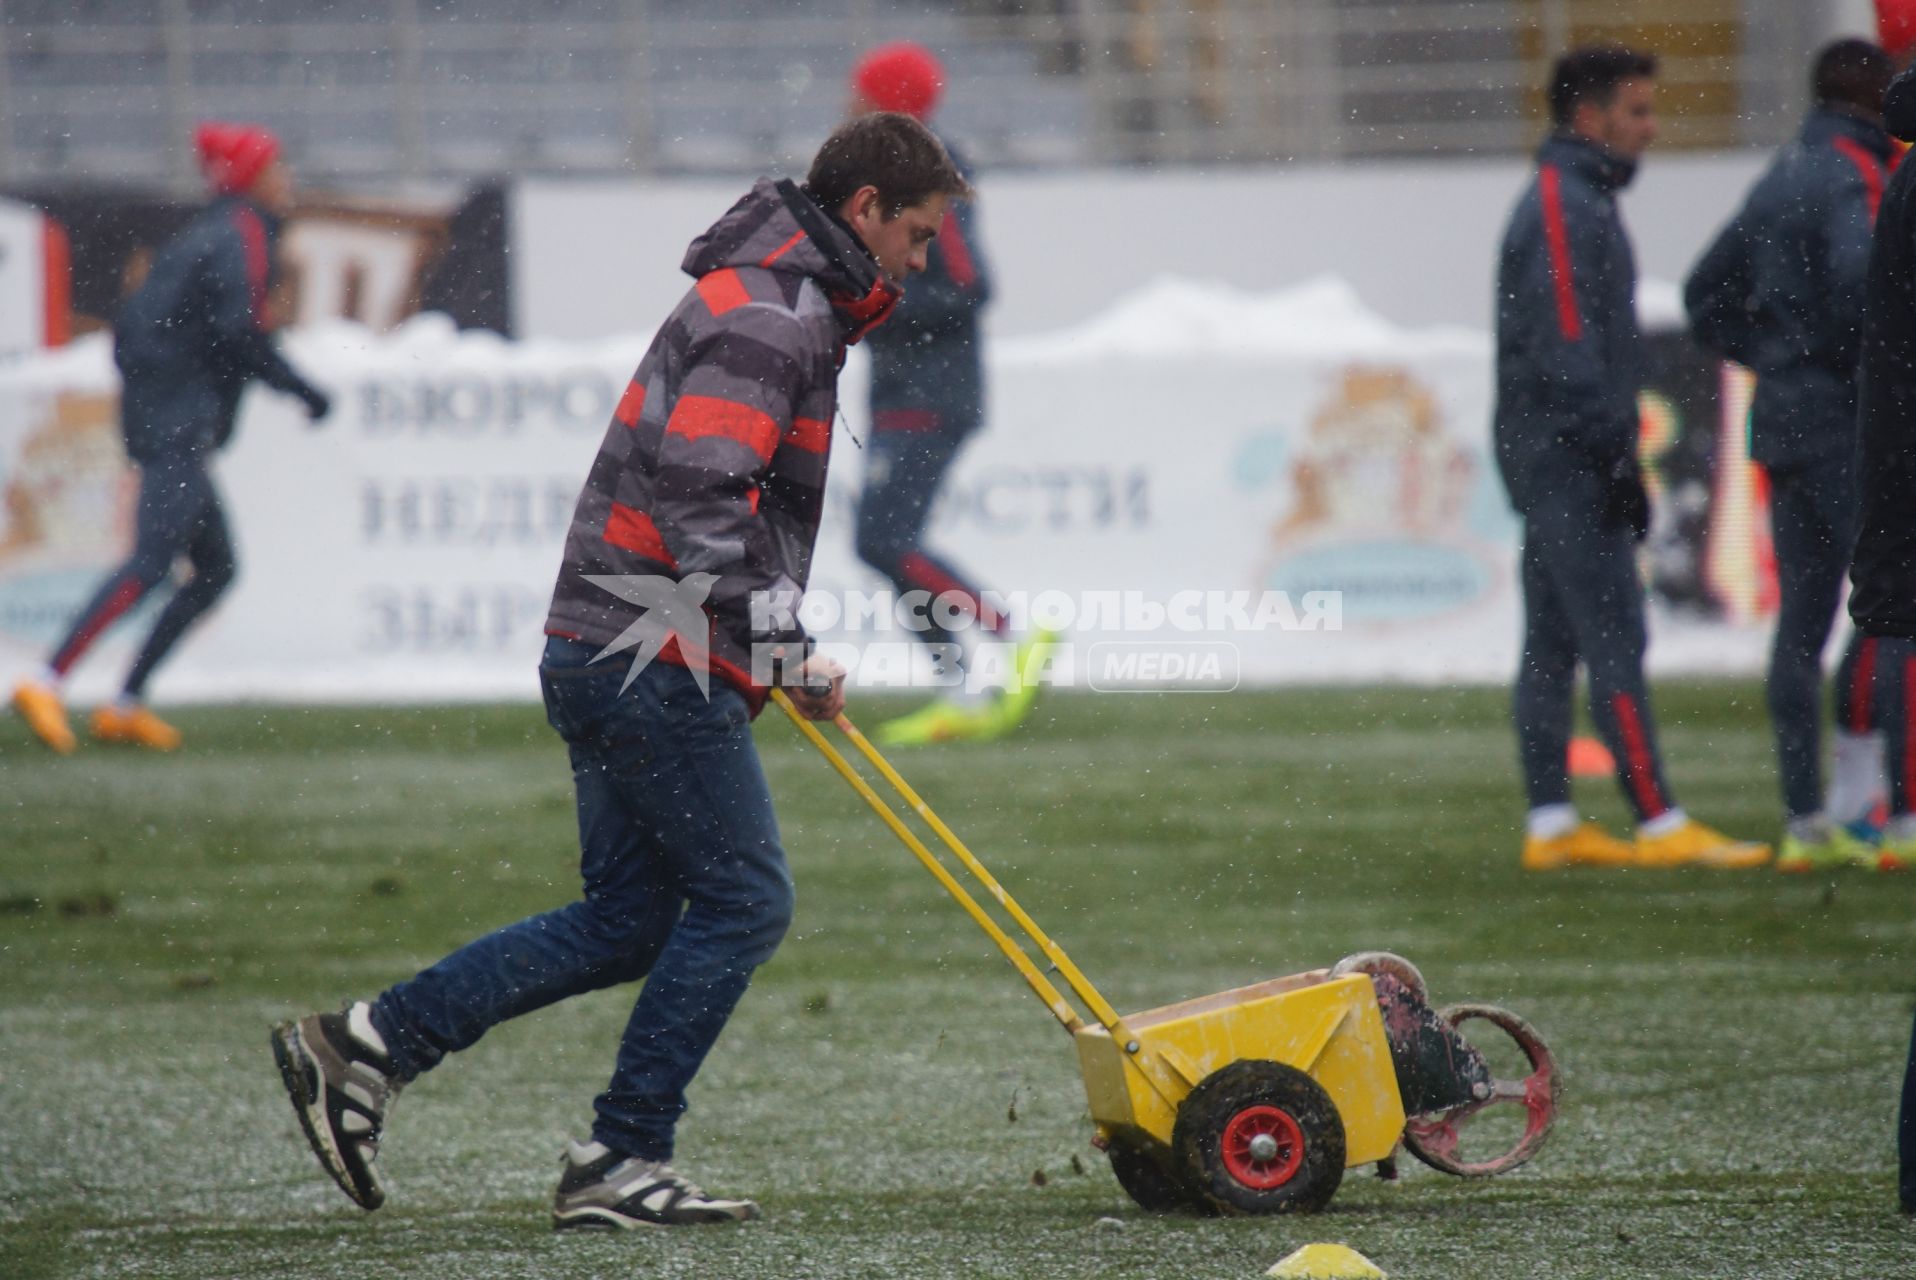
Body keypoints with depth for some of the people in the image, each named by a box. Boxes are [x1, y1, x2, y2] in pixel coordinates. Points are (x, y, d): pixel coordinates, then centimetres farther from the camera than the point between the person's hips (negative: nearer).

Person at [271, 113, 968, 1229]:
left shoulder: (786, 307, 22)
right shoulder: (772, 317, -13)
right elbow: (698, 487, -24)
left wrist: (783, 661, 24)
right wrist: (778, 630, -23)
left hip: (607, 659, 10)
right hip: (658, 662, -10)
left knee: (627, 921, 11)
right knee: (743, 899, -4)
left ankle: (366, 1045, 10)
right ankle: (622, 1164, -1)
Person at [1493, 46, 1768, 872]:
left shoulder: (1574, 201, 18)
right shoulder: (1566, 209, -13)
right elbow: (1567, 349, -20)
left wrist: (1618, 457, 20)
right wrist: (1616, 459, -20)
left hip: (1549, 463, 10)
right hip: (1571, 463, -10)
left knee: (1551, 646, 9)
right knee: (1614, 641, -11)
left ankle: (1549, 825, 10)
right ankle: (1658, 825, -12)